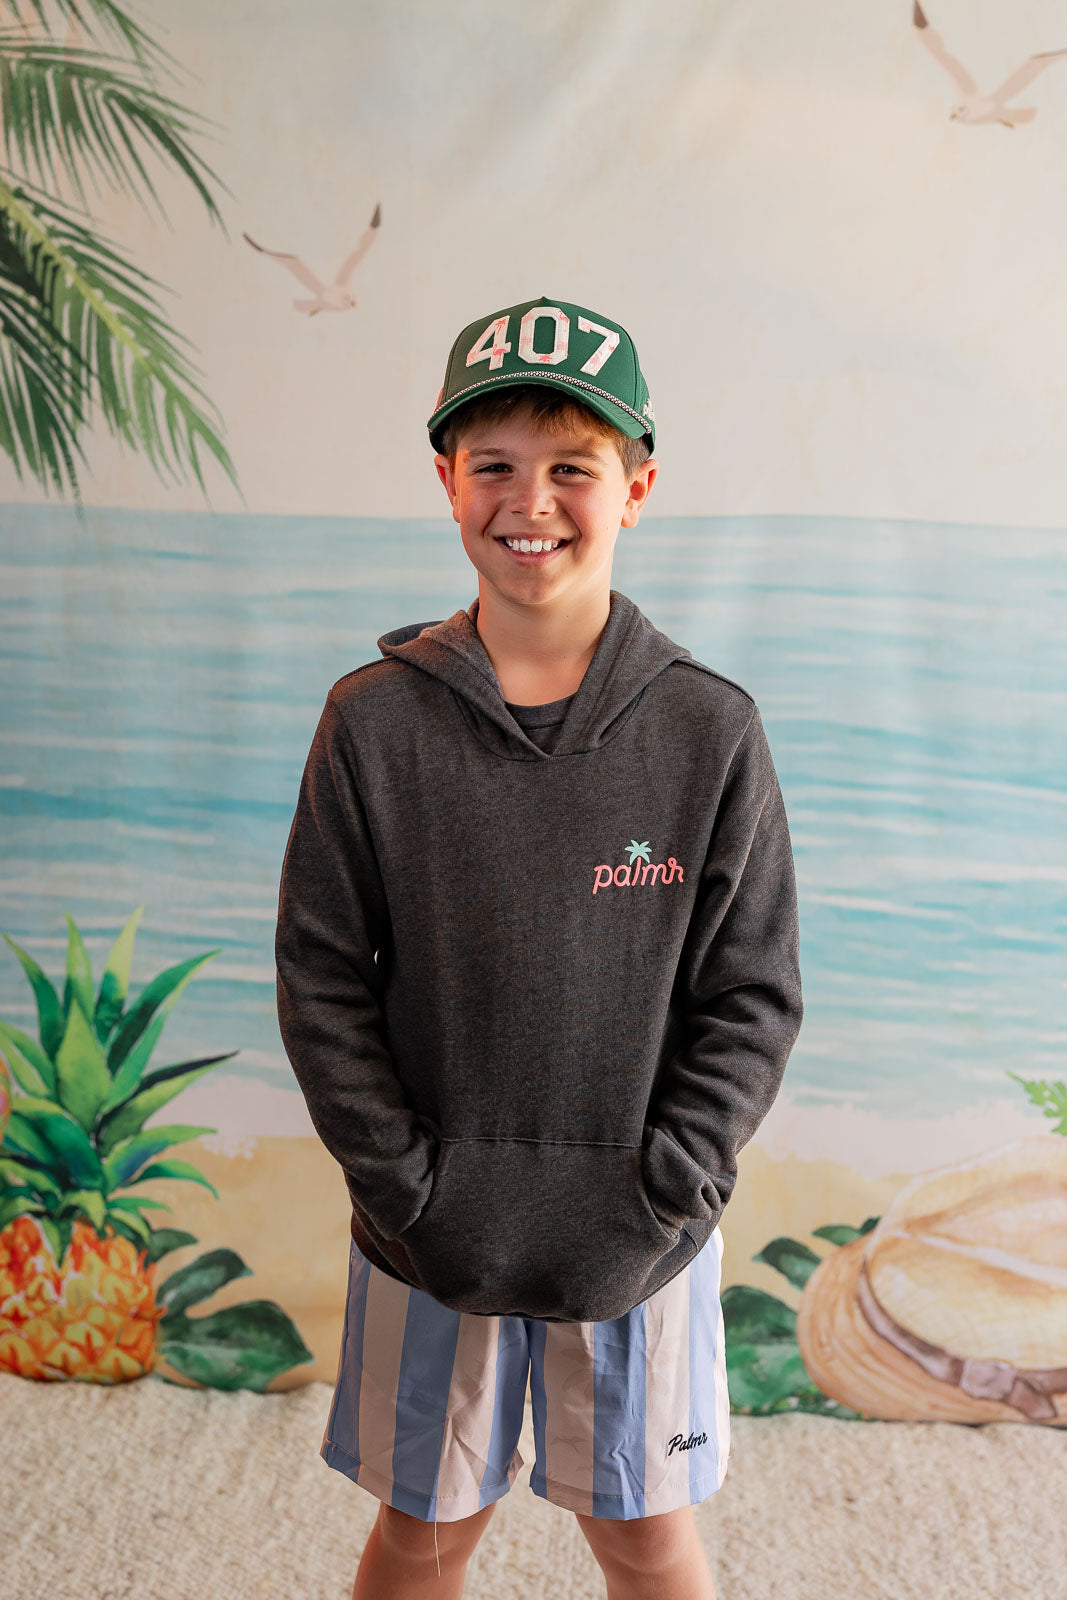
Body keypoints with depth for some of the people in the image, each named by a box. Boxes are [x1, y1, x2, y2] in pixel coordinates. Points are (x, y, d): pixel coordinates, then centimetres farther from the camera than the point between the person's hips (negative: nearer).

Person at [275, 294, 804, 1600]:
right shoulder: (374, 719, -8)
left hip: (641, 1236, 0)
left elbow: (753, 999, -5)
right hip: (431, 1229, 1)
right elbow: (321, 983, -4)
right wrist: (411, 1188, -9)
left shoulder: (709, 728, -8)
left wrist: (653, 1201, -10)